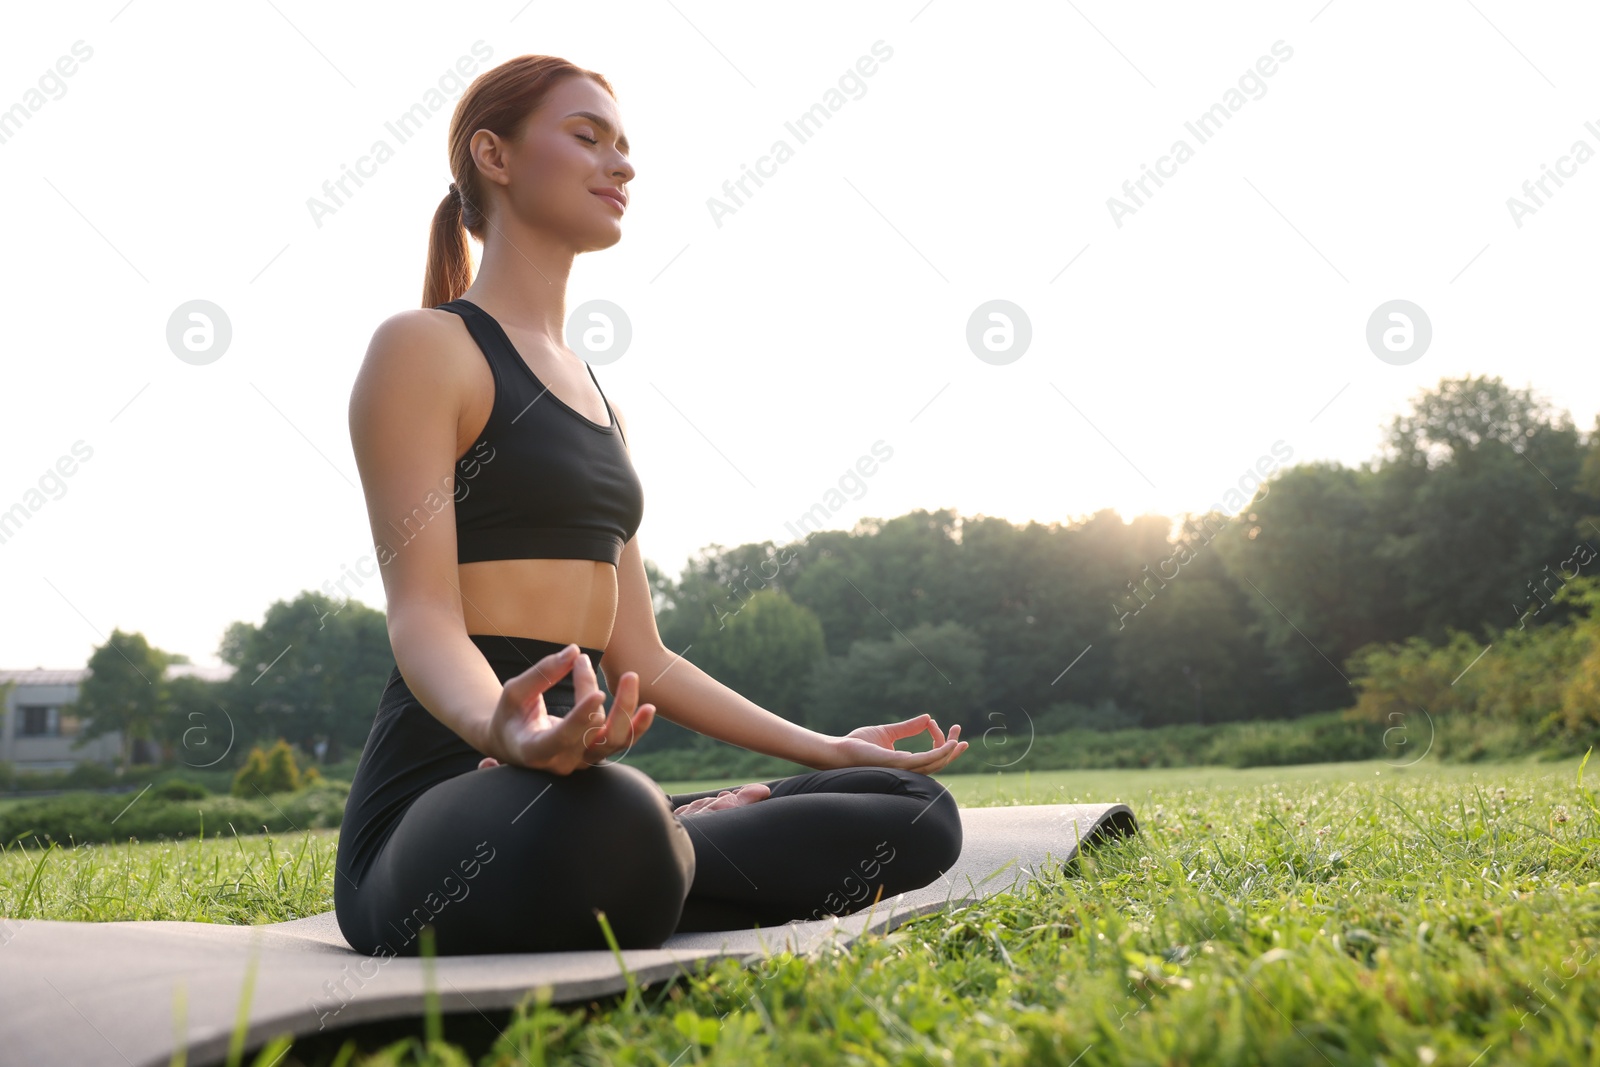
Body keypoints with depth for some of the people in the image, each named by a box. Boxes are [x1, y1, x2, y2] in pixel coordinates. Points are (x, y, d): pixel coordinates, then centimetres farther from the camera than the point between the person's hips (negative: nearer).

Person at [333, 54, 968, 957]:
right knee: (604, 827, -42)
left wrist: (828, 750, 17)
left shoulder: (599, 399, 21)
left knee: (918, 815, -7)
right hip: (449, 785, -6)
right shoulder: (425, 348, -2)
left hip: (584, 771, 6)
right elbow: (423, 613, -14)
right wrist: (499, 727, -37)